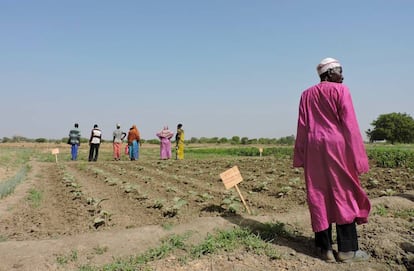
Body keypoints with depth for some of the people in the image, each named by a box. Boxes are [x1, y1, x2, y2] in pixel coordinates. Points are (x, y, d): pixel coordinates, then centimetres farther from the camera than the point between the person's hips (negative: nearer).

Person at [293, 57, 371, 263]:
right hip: (337, 146, -4)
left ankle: (325, 247, 10)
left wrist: (300, 158, 9)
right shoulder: (340, 90, -2)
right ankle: (347, 249, 7)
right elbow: (349, 124, -8)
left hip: (314, 148, 4)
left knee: (319, 196, 6)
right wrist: (356, 157, -5)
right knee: (344, 194, 4)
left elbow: (302, 127, 8)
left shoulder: (307, 95, 12)